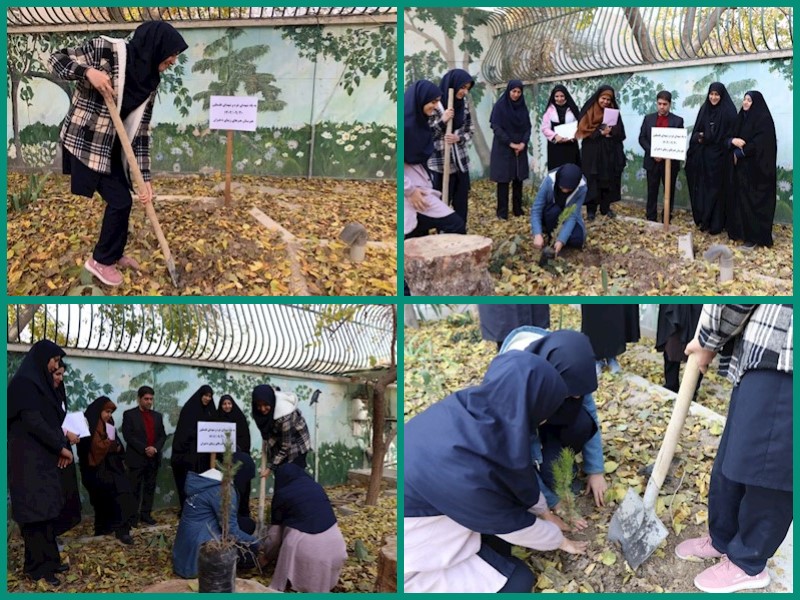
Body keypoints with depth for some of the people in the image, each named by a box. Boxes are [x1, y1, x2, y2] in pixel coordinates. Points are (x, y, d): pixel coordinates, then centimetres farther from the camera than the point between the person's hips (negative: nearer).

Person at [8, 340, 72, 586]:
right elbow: (33, 422, -20)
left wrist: (59, 448, 4)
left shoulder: (39, 383, 16)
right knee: (35, 511, -4)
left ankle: (48, 560, 17)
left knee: (46, 510, 11)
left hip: (43, 458, 9)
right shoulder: (24, 383, -13)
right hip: (29, 459, -9)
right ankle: (37, 567, 3)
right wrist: (61, 446, -12)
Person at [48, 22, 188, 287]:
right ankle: (101, 260, 14)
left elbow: (140, 131, 1)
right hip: (83, 142, -7)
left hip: (111, 147, 7)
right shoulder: (105, 50, -17)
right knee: (120, 200, -4)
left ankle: (113, 253, 35)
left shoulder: (149, 83, 1)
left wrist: (145, 178, -3)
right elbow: (56, 60, -11)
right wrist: (88, 72, -30)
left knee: (120, 200, 12)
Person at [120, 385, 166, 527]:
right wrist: (144, 449, -16)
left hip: (154, 458, 4)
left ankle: (146, 514, 10)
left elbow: (163, 435, 10)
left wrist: (155, 448, -9)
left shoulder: (158, 416, 15)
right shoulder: (129, 414, 0)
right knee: (134, 489, -1)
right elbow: (128, 436, -9)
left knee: (150, 488, 5)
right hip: (136, 458, -4)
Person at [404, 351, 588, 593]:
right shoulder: (462, 472, -37)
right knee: (518, 580, -4)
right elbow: (512, 525, -15)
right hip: (414, 549, -8)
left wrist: (543, 511, 19)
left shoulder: (470, 406, -15)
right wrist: (560, 540, 4)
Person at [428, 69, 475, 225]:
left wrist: (458, 138, -12)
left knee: (461, 205, 10)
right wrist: (442, 121, -23)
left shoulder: (464, 103, 5)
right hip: (441, 164, -5)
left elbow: (469, 131, 9)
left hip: (461, 163, 5)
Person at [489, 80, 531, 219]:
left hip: (520, 149, 5)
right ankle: (502, 211, 0)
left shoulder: (522, 107, 8)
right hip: (503, 149, -4)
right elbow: (496, 127, -11)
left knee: (518, 179, 5)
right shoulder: (499, 106, -6)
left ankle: (518, 209, 13)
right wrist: (510, 143, -15)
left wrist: (523, 142, -9)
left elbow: (528, 127, 8)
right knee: (503, 180, -4)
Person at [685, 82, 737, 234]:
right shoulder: (704, 109, 9)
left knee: (717, 188, -2)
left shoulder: (729, 111, -6)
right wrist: (698, 137, -8)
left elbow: (732, 134, -8)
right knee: (703, 186, 6)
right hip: (703, 155, 5)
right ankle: (704, 220, 14)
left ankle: (716, 224, 3)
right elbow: (697, 130, 13)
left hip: (720, 155, -5)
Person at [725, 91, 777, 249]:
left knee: (754, 201, -5)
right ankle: (740, 230, 17)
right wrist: (733, 141, -14)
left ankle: (755, 236, 0)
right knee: (739, 199, 8)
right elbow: (729, 138, 10)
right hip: (741, 167, 7)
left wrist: (738, 153, -11)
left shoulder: (764, 119, -10)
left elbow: (759, 144, -19)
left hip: (757, 168, -7)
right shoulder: (741, 118, 13)